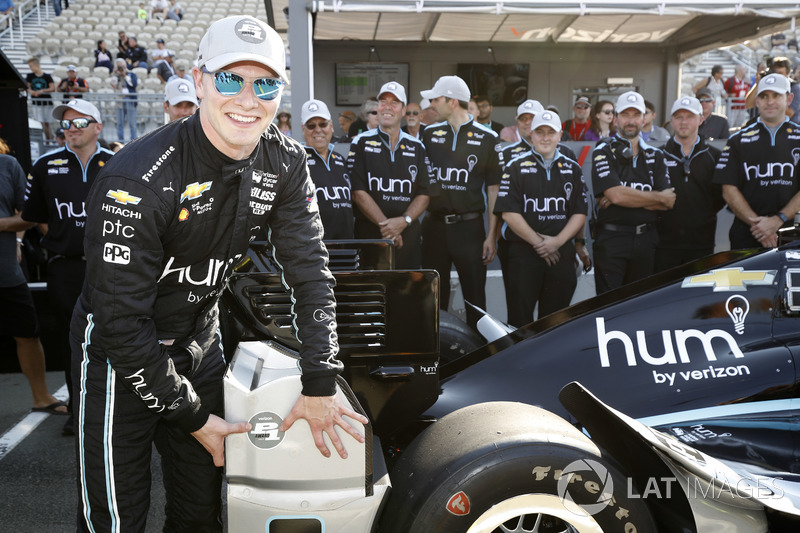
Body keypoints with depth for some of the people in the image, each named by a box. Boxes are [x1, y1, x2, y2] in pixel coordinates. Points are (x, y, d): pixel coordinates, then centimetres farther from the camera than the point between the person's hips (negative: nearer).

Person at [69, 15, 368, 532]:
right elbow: (122, 321, -24)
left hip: (200, 339, 5)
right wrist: (191, 415, -17)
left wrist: (320, 386, -14)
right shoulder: (138, 179, -27)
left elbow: (310, 270, -9)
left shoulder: (286, 163, -10)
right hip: (118, 353, -5)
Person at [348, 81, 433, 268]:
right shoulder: (361, 143, 3)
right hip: (369, 235, -2)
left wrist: (404, 221, -11)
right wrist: (386, 224, -14)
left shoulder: (417, 147, 11)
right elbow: (358, 192, -6)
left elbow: (424, 194, 7)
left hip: (408, 234, 3)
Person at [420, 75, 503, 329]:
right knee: (434, 298, 10)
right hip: (434, 226, 3)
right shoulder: (429, 134, 9)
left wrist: (492, 235, -5)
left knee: (475, 298, 4)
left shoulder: (487, 138, 0)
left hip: (470, 226, -2)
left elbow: (494, 189, 0)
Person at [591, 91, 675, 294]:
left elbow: (668, 203, 2)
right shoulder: (603, 152, 0)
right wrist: (658, 197, -4)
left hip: (646, 239, 4)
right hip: (611, 240, -4)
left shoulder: (655, 155, 13)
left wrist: (628, 197, -10)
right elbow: (616, 195, -16)